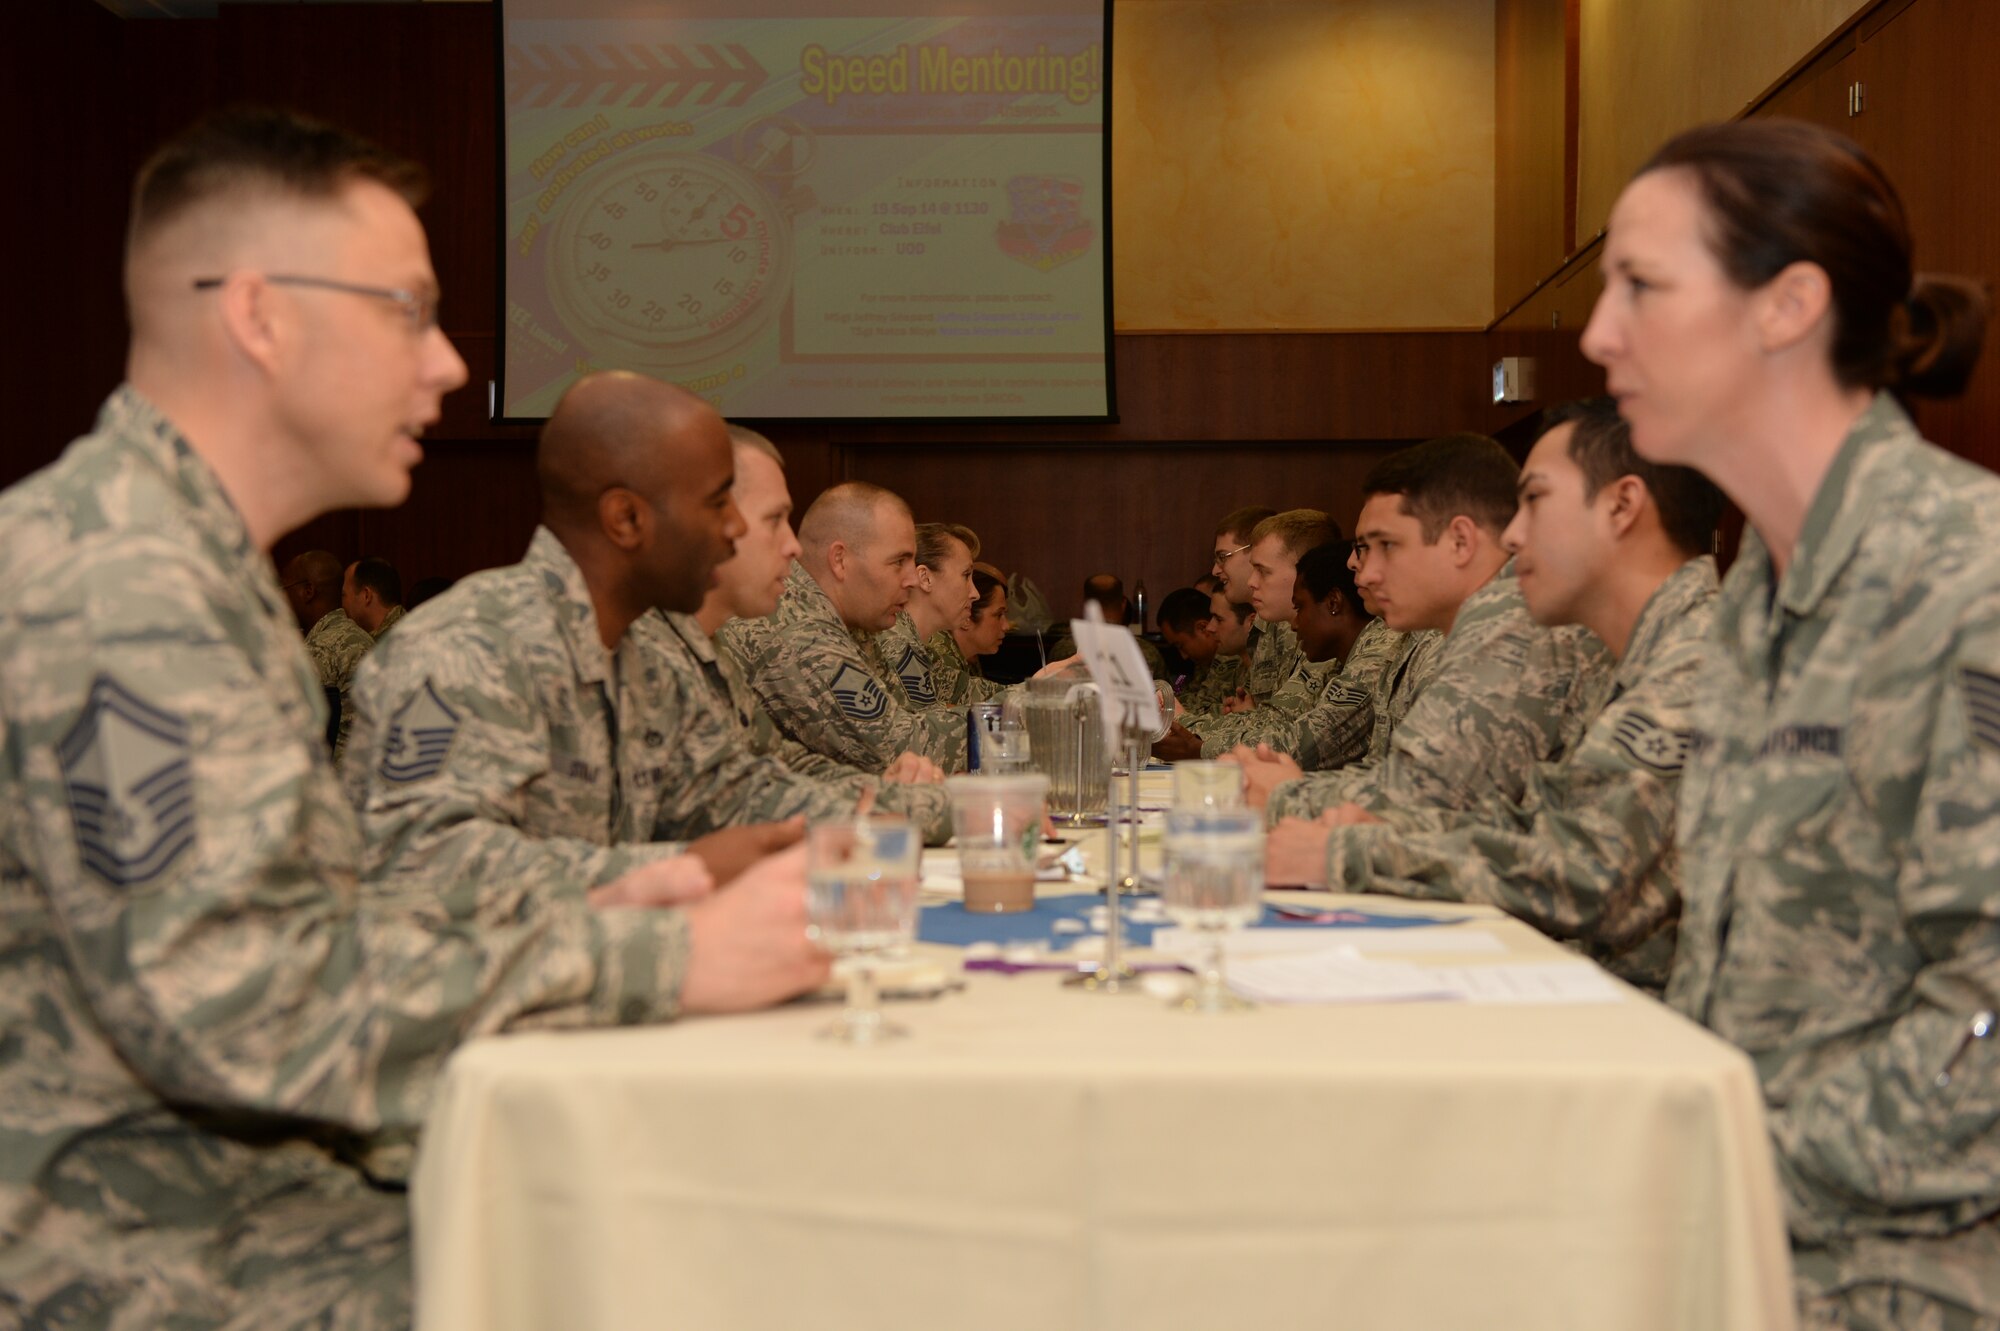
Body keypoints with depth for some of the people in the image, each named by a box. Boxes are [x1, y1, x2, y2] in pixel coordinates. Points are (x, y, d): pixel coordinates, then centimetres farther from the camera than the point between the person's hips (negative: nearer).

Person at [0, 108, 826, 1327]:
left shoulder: (197, 566, 15)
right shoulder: (109, 579, -19)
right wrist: (653, 961, -21)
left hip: (261, 1187, 9)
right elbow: (228, 1000, -25)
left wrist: (600, 916, 2)